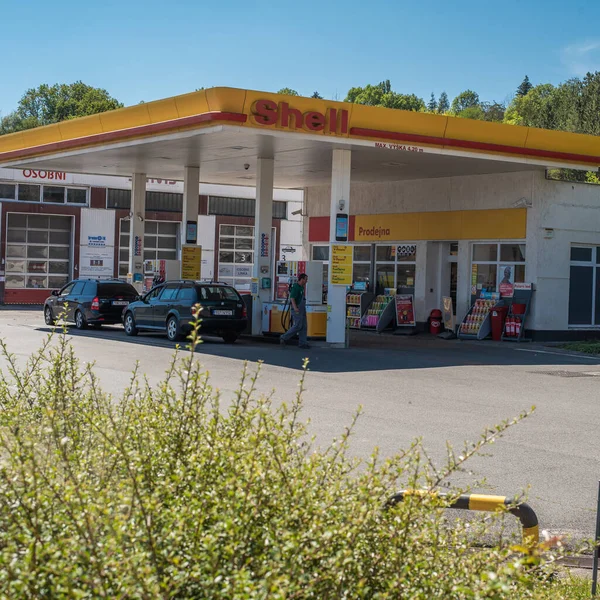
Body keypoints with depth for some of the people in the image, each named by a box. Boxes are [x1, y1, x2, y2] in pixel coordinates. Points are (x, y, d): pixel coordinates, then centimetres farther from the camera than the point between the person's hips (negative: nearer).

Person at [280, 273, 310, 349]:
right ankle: (284, 338, 0)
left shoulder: (301, 287, 15)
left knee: (303, 326, 5)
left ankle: (302, 343, 6)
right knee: (297, 326, -10)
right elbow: (292, 298, -25)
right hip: (297, 310, -10)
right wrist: (295, 307, -35)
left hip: (302, 309, 10)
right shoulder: (295, 287, -14)